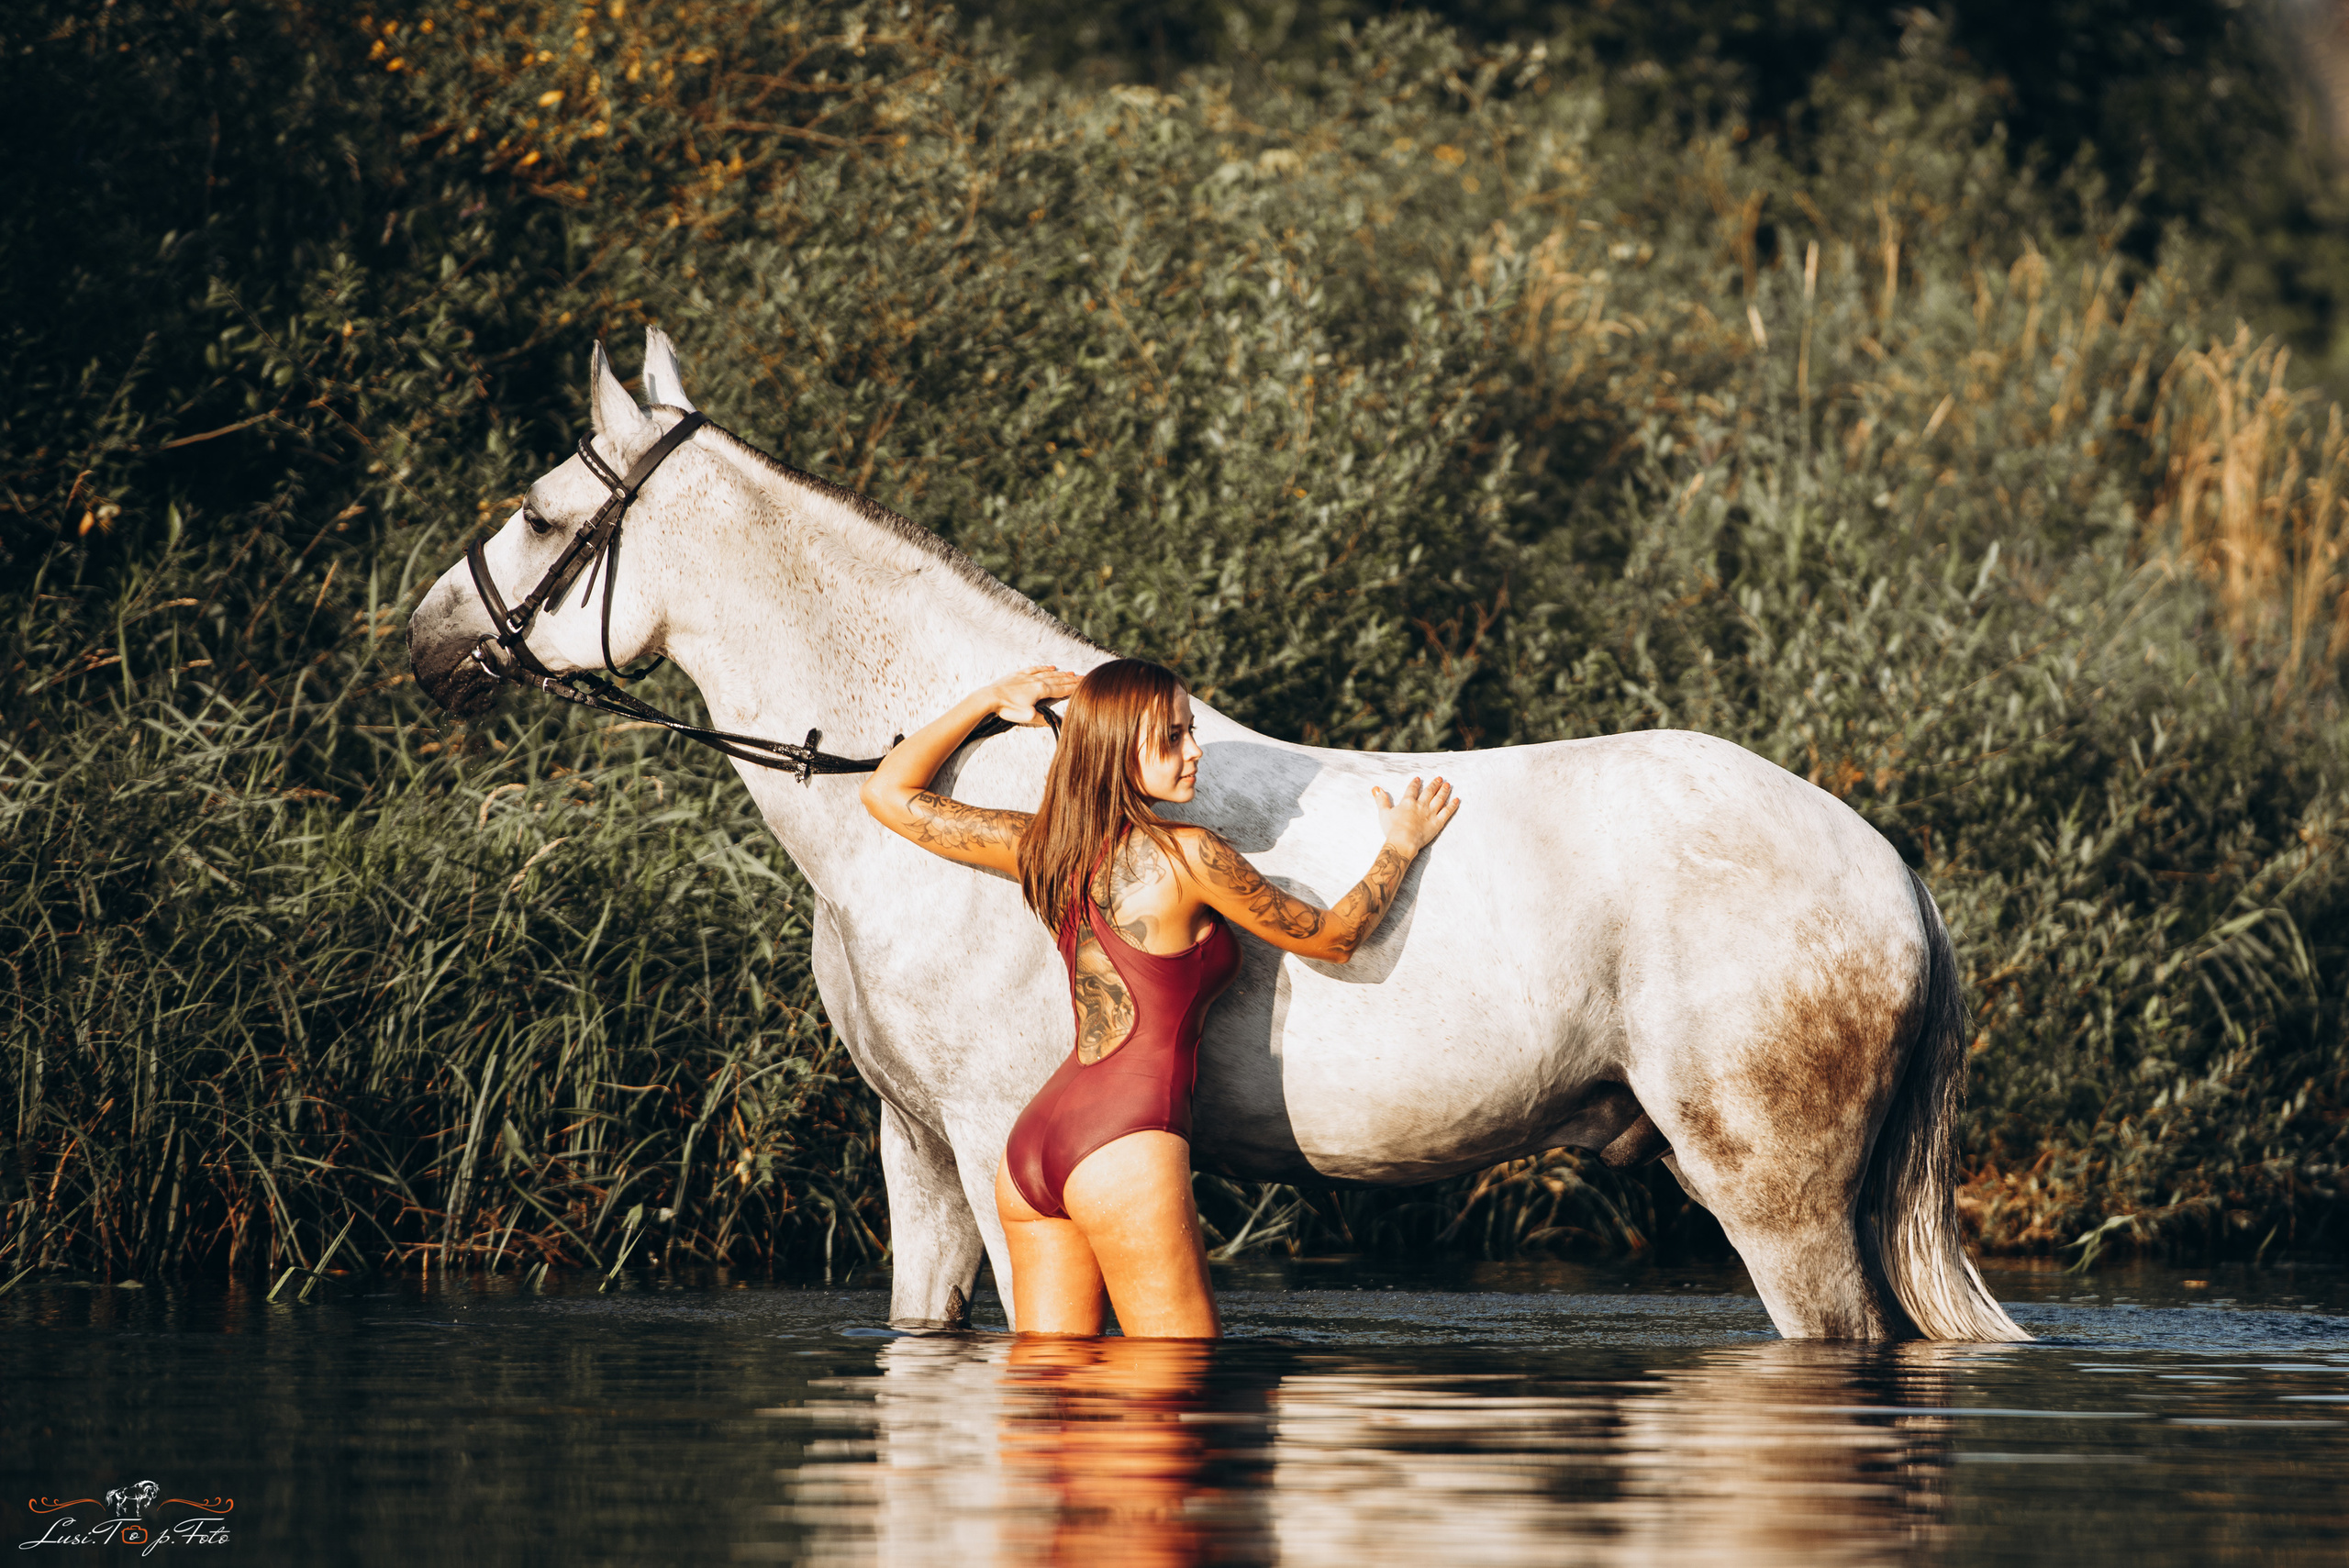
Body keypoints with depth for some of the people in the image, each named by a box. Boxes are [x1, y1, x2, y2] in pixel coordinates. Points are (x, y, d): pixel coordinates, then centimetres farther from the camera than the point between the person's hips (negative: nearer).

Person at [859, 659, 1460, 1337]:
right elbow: (1331, 937, 5)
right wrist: (1402, 846, 21)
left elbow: (889, 793, 22)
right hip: (1125, 1143, -8)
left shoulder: (1043, 847, 9)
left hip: (1030, 1149, 8)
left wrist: (989, 701, 28)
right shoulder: (1188, 856, -9)